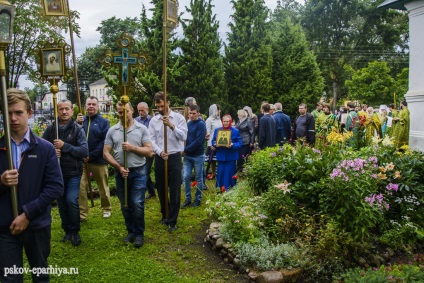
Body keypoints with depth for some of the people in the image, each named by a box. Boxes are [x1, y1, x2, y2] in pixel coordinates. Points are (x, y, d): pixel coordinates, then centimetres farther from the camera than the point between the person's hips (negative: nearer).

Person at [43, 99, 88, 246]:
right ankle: (67, 230, 29)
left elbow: (84, 151, -14)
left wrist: (64, 146, -22)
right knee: (61, 203, 11)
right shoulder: (50, 128, 0)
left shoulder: (78, 129, -7)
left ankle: (74, 231, 9)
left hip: (73, 172, -3)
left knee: (71, 200, -12)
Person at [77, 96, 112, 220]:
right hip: (82, 160, 2)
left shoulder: (103, 122, -2)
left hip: (99, 160, -2)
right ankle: (81, 213, 9)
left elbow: (104, 142, -10)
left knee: (103, 187, 12)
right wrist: (77, 124, -16)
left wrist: (91, 156, -15)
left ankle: (106, 209, 30)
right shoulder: (81, 120, 7)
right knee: (80, 187, -1)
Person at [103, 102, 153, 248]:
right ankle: (131, 231, 30)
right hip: (120, 173, 3)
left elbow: (149, 151, -6)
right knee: (125, 205, 13)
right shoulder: (112, 131, 2)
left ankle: (139, 234, 14)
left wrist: (132, 147, -19)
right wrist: (119, 167, -11)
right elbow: (106, 153, 0)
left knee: (137, 204, -4)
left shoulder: (141, 129, -3)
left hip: (138, 172, -3)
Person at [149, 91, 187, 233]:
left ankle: (172, 221, 11)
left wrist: (171, 125, -23)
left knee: (175, 191, 0)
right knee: (161, 189, 15)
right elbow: (151, 140, 0)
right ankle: (165, 215, 35)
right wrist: (160, 152, -16)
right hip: (159, 158, 3)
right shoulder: (154, 120, 5)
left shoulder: (179, 117, -2)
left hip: (174, 157, -3)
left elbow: (183, 137, -12)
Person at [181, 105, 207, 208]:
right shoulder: (187, 124, 8)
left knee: (198, 178, 7)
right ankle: (188, 198, 16)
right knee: (186, 177, 3)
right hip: (187, 156, 5)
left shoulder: (201, 124, -10)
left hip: (198, 156, -5)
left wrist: (186, 149, -18)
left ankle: (198, 199, 20)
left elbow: (198, 141, -18)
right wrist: (183, 150, -8)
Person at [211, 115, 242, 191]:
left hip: (231, 156, -2)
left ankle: (230, 189, 14)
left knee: (230, 173, 3)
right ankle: (220, 188, 18)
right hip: (221, 156, 2)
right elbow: (213, 141, 9)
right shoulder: (217, 130, 6)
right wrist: (215, 144, -13)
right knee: (221, 173, 5)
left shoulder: (235, 131, -1)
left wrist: (233, 145, -22)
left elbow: (239, 143, -3)